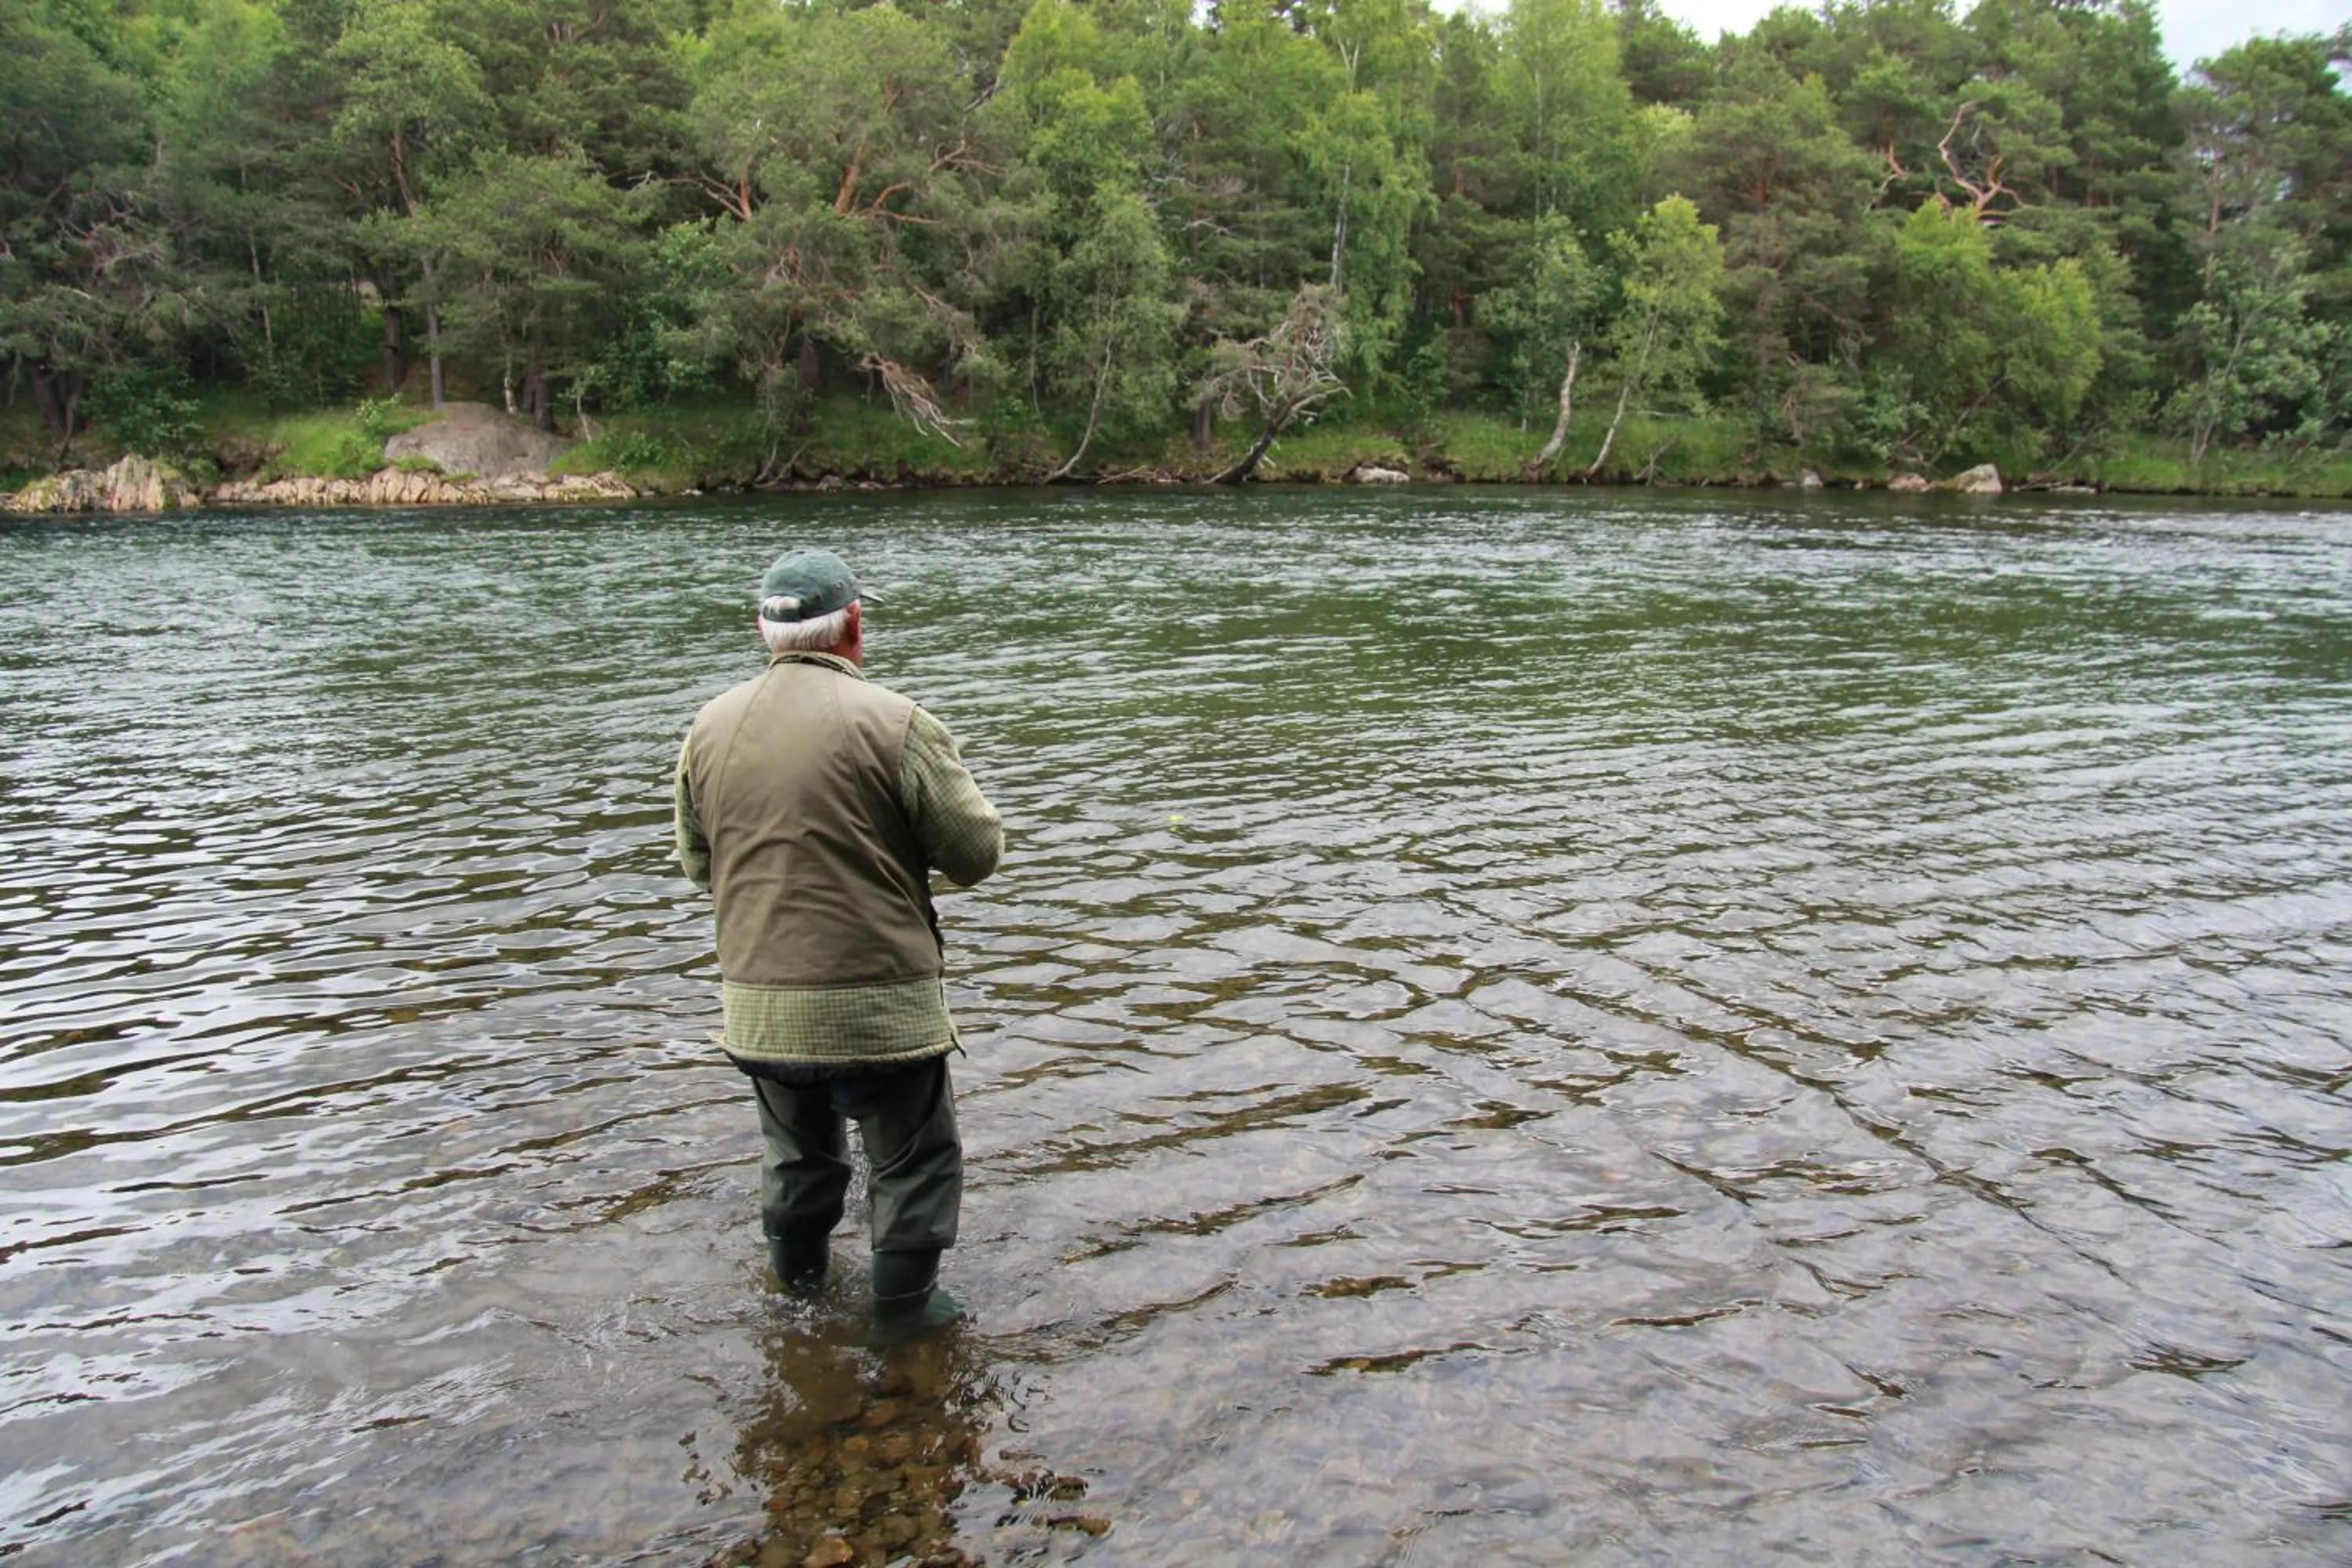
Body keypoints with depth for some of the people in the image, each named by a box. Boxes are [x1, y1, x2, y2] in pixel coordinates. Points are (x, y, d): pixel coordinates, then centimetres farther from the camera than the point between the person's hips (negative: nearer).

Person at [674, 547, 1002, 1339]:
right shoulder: (893, 721, -14)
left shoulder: (710, 726, 1)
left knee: (797, 1148, 28)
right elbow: (977, 850, -10)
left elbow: (696, 862, 12)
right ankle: (906, 1301, 23)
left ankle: (798, 1282, 44)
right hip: (877, 1004, -5)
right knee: (914, 1156, 16)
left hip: (755, 1004, 6)